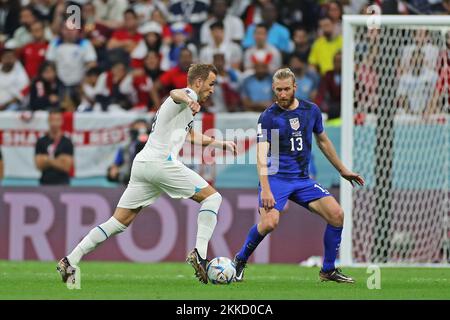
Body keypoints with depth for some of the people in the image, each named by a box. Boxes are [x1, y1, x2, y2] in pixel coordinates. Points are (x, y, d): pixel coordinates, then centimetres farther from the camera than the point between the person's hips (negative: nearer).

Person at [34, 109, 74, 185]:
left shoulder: (67, 143, -2)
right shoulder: (41, 142, 4)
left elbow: (66, 166, -9)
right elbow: (39, 165, -3)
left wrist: (48, 160, -10)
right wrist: (56, 161, -10)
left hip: (62, 184, -2)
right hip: (45, 183, 2)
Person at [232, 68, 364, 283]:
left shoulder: (311, 110, 6)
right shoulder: (268, 117, -9)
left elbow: (322, 141, 23)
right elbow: (262, 155, -18)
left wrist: (342, 170, 27)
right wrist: (265, 190, -30)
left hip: (302, 179, 5)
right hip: (276, 178, -5)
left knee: (336, 214, -11)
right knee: (269, 223, -28)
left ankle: (328, 270, 6)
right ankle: (240, 261, -1)